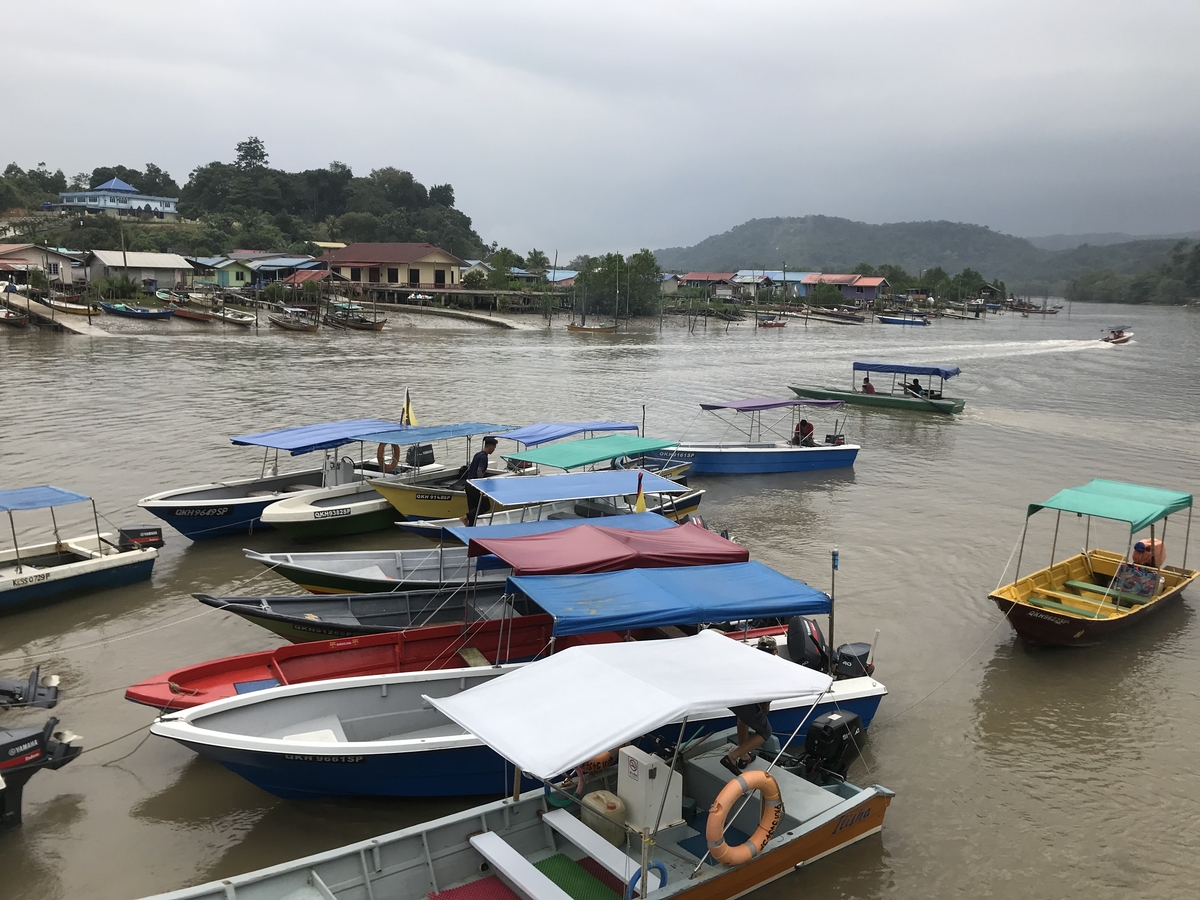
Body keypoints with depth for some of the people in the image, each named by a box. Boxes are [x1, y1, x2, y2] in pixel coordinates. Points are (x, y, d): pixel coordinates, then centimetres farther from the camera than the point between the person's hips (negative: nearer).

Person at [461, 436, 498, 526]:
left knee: (472, 509, 12)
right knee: (486, 506, -3)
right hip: (475, 486, -9)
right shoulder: (484, 457, -15)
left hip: (469, 485, 9)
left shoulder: (478, 454, 13)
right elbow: (479, 472, -25)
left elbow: (469, 468, 21)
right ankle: (465, 517, -10)